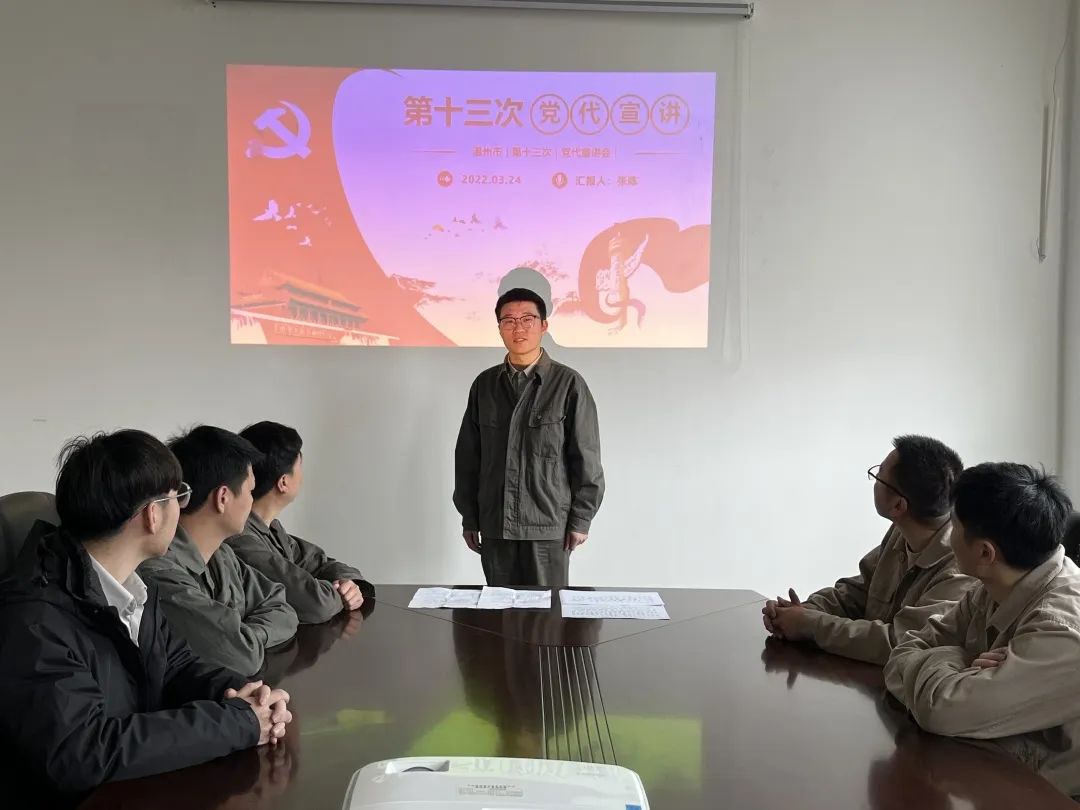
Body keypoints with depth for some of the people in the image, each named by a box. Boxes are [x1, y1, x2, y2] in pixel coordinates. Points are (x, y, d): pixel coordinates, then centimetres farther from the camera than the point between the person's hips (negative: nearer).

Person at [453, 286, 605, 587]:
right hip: (495, 525, 3)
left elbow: (586, 457, -4)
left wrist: (581, 519, -6)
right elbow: (468, 455, 10)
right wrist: (469, 517, 8)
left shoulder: (568, 384, -5)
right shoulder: (485, 384, 6)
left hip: (549, 525, -3)